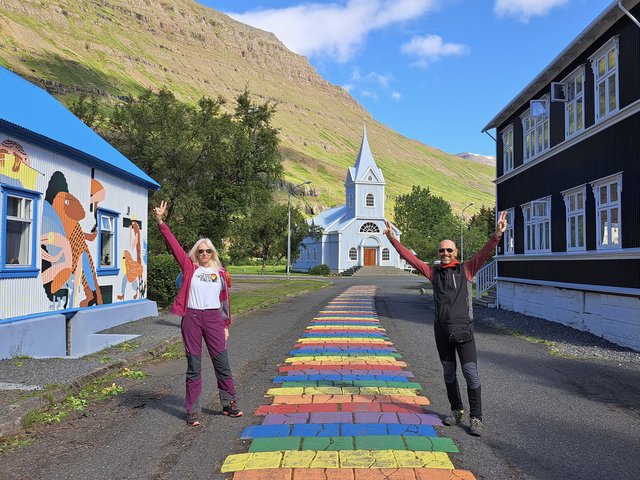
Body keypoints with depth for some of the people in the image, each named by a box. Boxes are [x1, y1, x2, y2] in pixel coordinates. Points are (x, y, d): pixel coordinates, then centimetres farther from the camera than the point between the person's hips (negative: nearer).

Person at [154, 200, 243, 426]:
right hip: (192, 317, -2)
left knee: (222, 363, 5)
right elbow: (174, 245, -1)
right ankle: (193, 412, 13)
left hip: (213, 318, 2)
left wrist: (225, 326, 11)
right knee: (194, 366, 4)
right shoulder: (190, 268, 6)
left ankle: (229, 404, 21)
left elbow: (225, 300, 13)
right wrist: (161, 222, -9)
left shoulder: (220, 272, 11)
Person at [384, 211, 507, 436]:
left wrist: (497, 235, -25)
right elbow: (410, 257, 8)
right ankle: (456, 411, 29)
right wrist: (393, 239, 5)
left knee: (471, 373, -5)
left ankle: (476, 418, 5)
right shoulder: (433, 272, 7)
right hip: (442, 330, 3)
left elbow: (484, 253, -10)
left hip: (463, 329, -3)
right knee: (449, 373, 13)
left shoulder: (466, 269, 2)